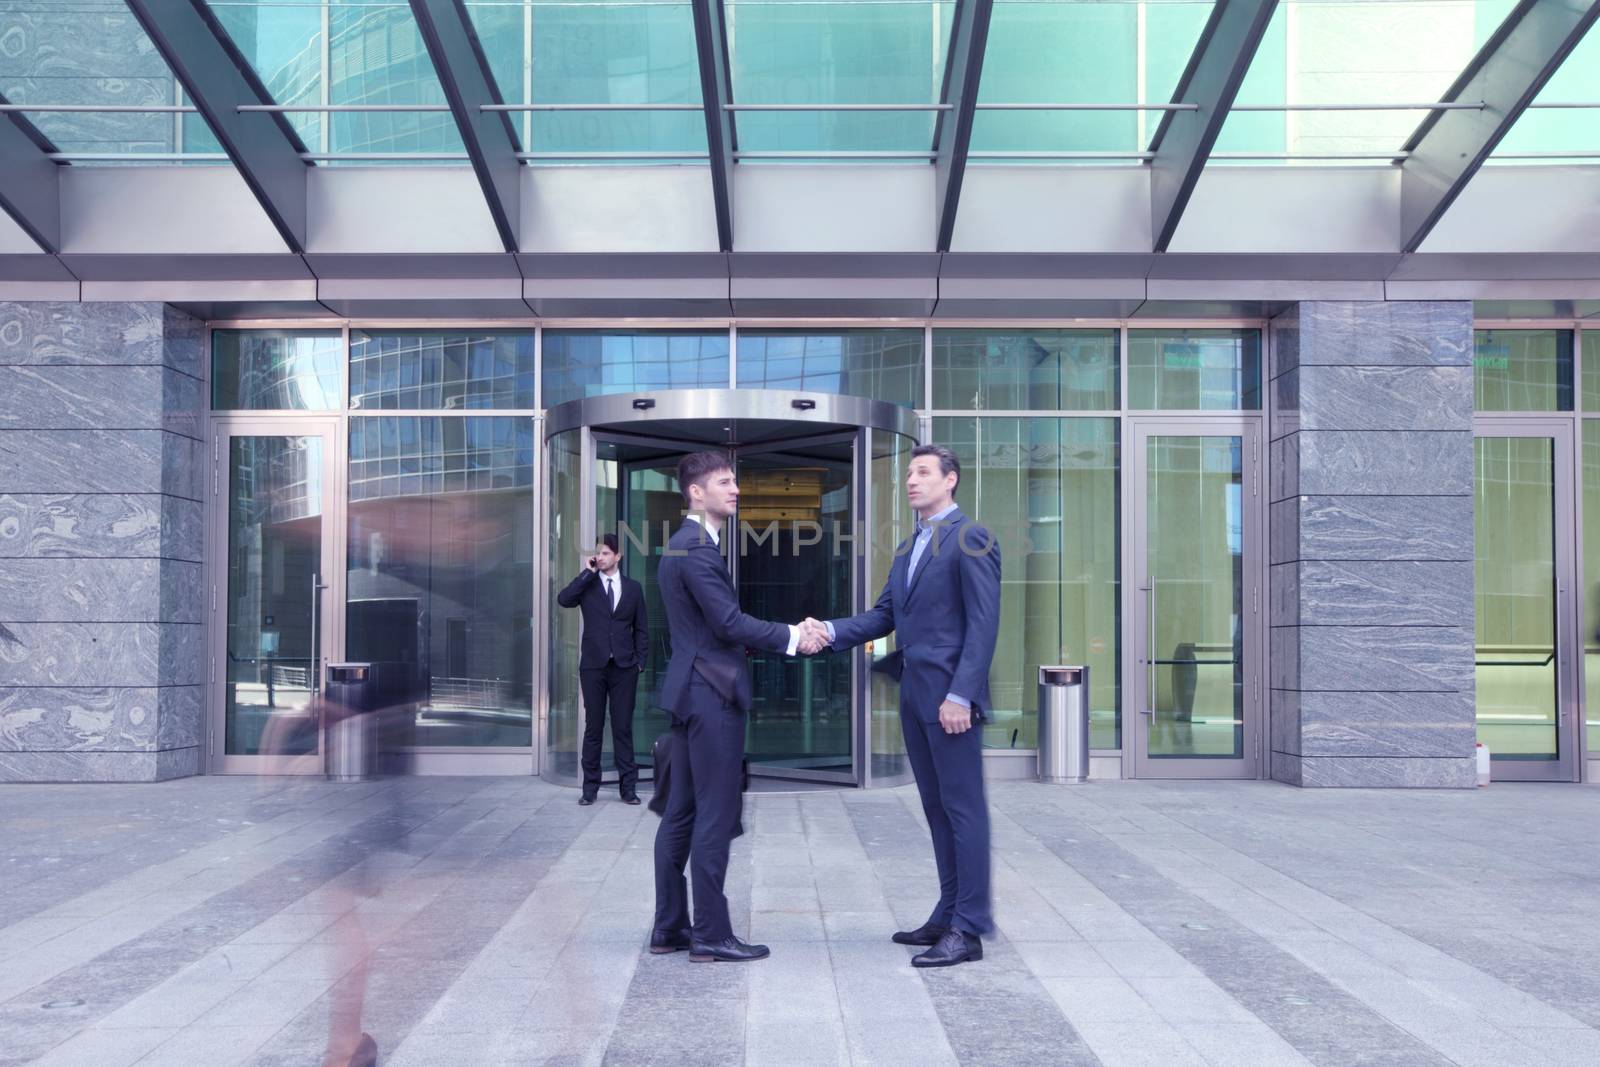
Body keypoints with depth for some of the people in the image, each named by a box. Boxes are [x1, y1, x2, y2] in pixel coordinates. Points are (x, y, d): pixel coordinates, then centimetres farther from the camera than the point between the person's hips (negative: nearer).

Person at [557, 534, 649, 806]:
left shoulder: (633, 588, 9)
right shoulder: (587, 585, 7)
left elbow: (641, 629, 10)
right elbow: (563, 599, -14)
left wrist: (640, 661, 1)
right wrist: (588, 573, -10)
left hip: (624, 667, 0)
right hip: (593, 665, 0)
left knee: (623, 727, 2)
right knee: (593, 727, 3)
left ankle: (628, 786, 7)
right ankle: (590, 786, 10)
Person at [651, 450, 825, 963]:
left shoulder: (686, 545, 16)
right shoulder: (695, 548, -16)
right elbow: (729, 622, -20)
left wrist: (787, 635, 10)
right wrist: (793, 637, -10)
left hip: (692, 691, 10)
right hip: (712, 693, -10)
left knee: (682, 813, 13)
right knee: (716, 814, -4)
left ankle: (669, 926, 20)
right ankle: (711, 935, 3)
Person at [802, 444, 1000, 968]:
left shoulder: (971, 540, -9)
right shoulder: (908, 547, 18)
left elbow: (983, 624, -15)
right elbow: (884, 615, 16)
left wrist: (960, 694, -21)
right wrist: (831, 631, -1)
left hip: (949, 693, -9)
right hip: (914, 692, 9)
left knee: (963, 807, -3)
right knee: (938, 807, 14)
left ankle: (968, 930, 2)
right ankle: (949, 914, 23)